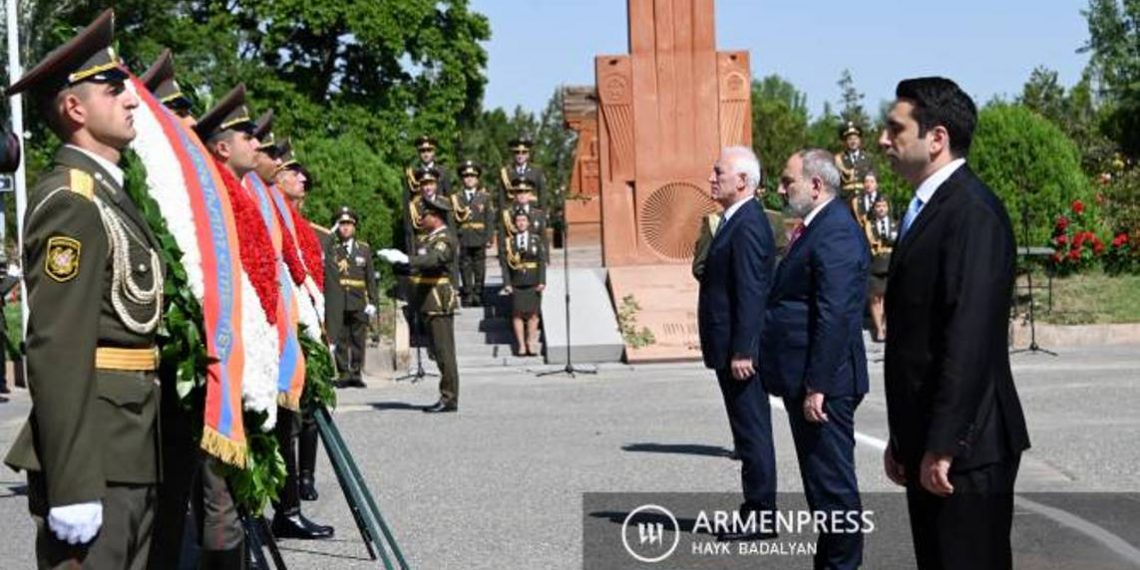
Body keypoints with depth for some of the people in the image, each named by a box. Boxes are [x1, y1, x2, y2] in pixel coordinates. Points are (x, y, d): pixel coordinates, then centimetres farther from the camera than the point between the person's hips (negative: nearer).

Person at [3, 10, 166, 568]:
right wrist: (72, 486, -25)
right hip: (94, 457, -9)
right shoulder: (69, 202, -13)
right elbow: (56, 352, -20)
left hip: (133, 452, 9)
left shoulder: (109, 193, 17)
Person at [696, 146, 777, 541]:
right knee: (749, 433, 14)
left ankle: (759, 516, 3)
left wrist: (741, 352, -24)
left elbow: (751, 293, -22)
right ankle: (756, 513, 21)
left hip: (740, 351, -10)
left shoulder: (748, 225, -17)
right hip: (732, 348, 10)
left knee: (753, 433, -3)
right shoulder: (737, 221, 15)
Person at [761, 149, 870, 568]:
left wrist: (816, 387, -24)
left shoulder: (835, 234, -17)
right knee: (822, 480, 16)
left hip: (824, 384, -11)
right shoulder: (817, 228, 16)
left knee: (833, 483, -3)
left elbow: (834, 317, -23)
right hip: (807, 381, 11)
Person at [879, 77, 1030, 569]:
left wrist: (942, 446, -22)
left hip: (965, 451, -9)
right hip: (928, 444, 9)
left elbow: (970, 338, -23)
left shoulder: (972, 212, -16)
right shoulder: (927, 209, 15)